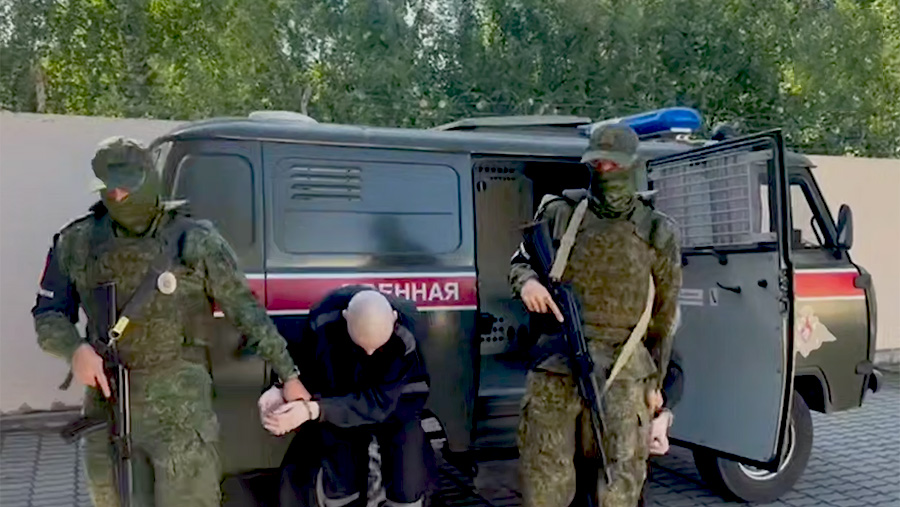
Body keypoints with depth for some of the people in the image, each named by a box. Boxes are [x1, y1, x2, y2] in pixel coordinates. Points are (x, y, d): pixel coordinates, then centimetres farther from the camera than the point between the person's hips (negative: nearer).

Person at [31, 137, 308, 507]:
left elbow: (246, 312, -1)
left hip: (179, 411, -4)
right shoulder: (77, 243, 5)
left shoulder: (195, 241, -5)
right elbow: (47, 314, 11)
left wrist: (289, 374, 0)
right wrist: (75, 348, -12)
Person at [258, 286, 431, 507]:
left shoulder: (407, 331, -32)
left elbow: (379, 402, -31)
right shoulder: (323, 319, -26)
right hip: (341, 404, 1)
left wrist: (314, 410, -42)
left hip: (397, 405, -1)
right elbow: (305, 366, -7)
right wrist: (282, 389, -30)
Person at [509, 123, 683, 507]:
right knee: (545, 475, 3)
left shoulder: (657, 234, 5)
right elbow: (519, 262, 16)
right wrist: (526, 282, -9)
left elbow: (665, 316, 11)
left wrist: (655, 382, 12)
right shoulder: (559, 213, 6)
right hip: (555, 364, 1)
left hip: (622, 370, 0)